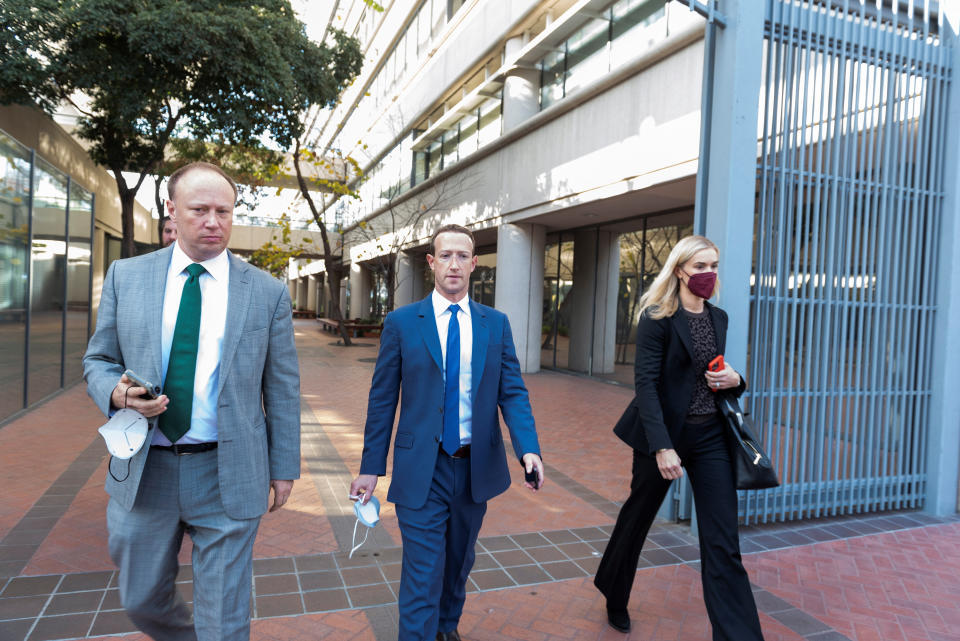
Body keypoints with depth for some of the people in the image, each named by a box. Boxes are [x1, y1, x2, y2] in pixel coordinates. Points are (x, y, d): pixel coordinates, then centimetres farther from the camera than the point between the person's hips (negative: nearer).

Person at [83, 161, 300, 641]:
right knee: (142, 601, 22)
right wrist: (118, 393, -15)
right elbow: (98, 361, 8)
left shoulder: (268, 292, -4)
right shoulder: (125, 276, 2)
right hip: (142, 470, 3)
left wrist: (284, 466, 2)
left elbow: (282, 388, 0)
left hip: (227, 475, -2)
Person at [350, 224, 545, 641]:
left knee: (459, 562, 22)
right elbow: (382, 399, -2)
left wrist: (528, 448, -17)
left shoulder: (496, 324, 2)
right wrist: (371, 467, -2)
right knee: (423, 575, -1)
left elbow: (512, 391, -2)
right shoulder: (401, 323, -4)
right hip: (422, 469, -3)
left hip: (476, 466, 4)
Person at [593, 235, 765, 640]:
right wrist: (661, 446, -27)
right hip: (663, 435, -4)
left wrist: (734, 380, -4)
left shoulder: (718, 318, 9)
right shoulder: (657, 317, -10)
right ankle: (615, 597, 41)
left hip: (710, 437, 5)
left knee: (723, 545, 0)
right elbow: (645, 383, -18)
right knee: (637, 517, 14)